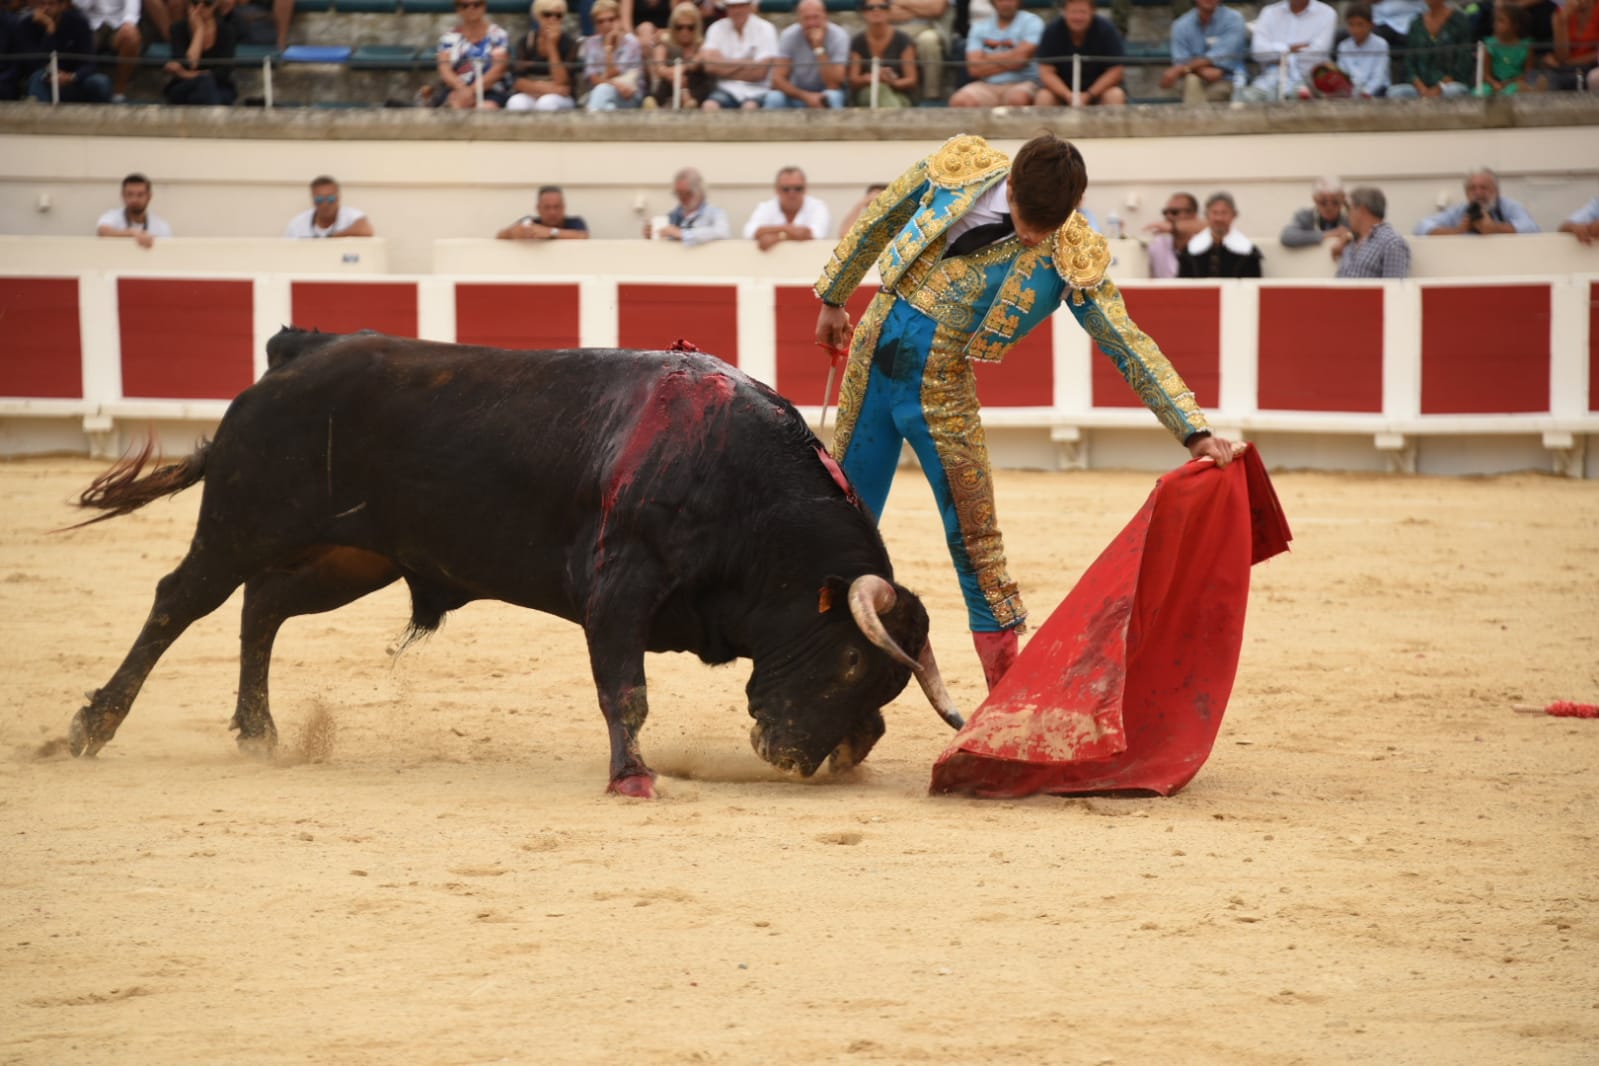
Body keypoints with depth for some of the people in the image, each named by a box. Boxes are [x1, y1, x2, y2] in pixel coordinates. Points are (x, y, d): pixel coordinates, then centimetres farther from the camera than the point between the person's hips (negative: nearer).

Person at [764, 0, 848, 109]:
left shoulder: (839, 36, -17)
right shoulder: (788, 36, -12)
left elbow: (833, 85, -24)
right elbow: (777, 80, -15)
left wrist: (819, 47, -30)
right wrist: (805, 96, -30)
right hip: (797, 94, 1)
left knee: (833, 97, -35)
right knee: (774, 98, -29)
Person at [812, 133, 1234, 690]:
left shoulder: (1072, 259, -15)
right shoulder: (958, 169, -10)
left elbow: (1130, 346, -15)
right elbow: (876, 222, 7)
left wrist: (1195, 431, -23)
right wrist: (833, 297, 19)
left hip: (941, 384, -2)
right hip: (875, 346, 2)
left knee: (974, 534, -4)